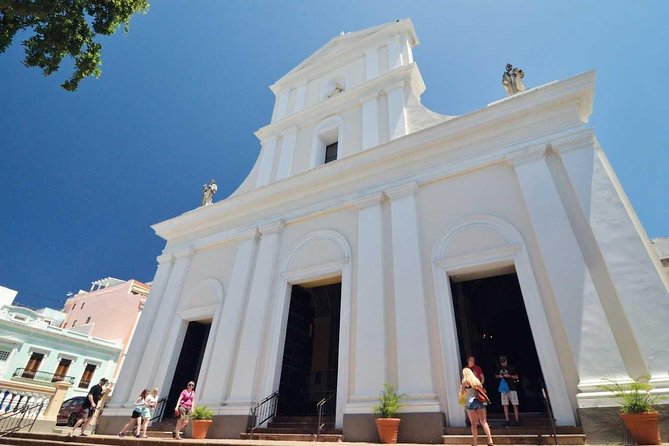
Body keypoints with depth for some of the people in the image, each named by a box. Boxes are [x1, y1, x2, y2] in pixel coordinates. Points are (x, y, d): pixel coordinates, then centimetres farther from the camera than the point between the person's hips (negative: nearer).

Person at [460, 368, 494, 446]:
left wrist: (461, 387, 20)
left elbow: (462, 393, 2)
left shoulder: (464, 381, -1)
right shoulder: (477, 380, 11)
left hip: (470, 402, -4)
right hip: (480, 401, 4)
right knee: (484, 422, 5)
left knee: (473, 423, 4)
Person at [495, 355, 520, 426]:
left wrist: (509, 376, -17)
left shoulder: (511, 368, -4)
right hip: (503, 388, 4)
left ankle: (516, 420, 6)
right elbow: (496, 375, 19)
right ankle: (507, 421, 11)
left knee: (515, 404, -2)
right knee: (505, 405, 5)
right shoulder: (499, 369, 7)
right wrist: (499, 376, -2)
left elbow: (516, 377, -1)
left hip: (512, 388, -4)